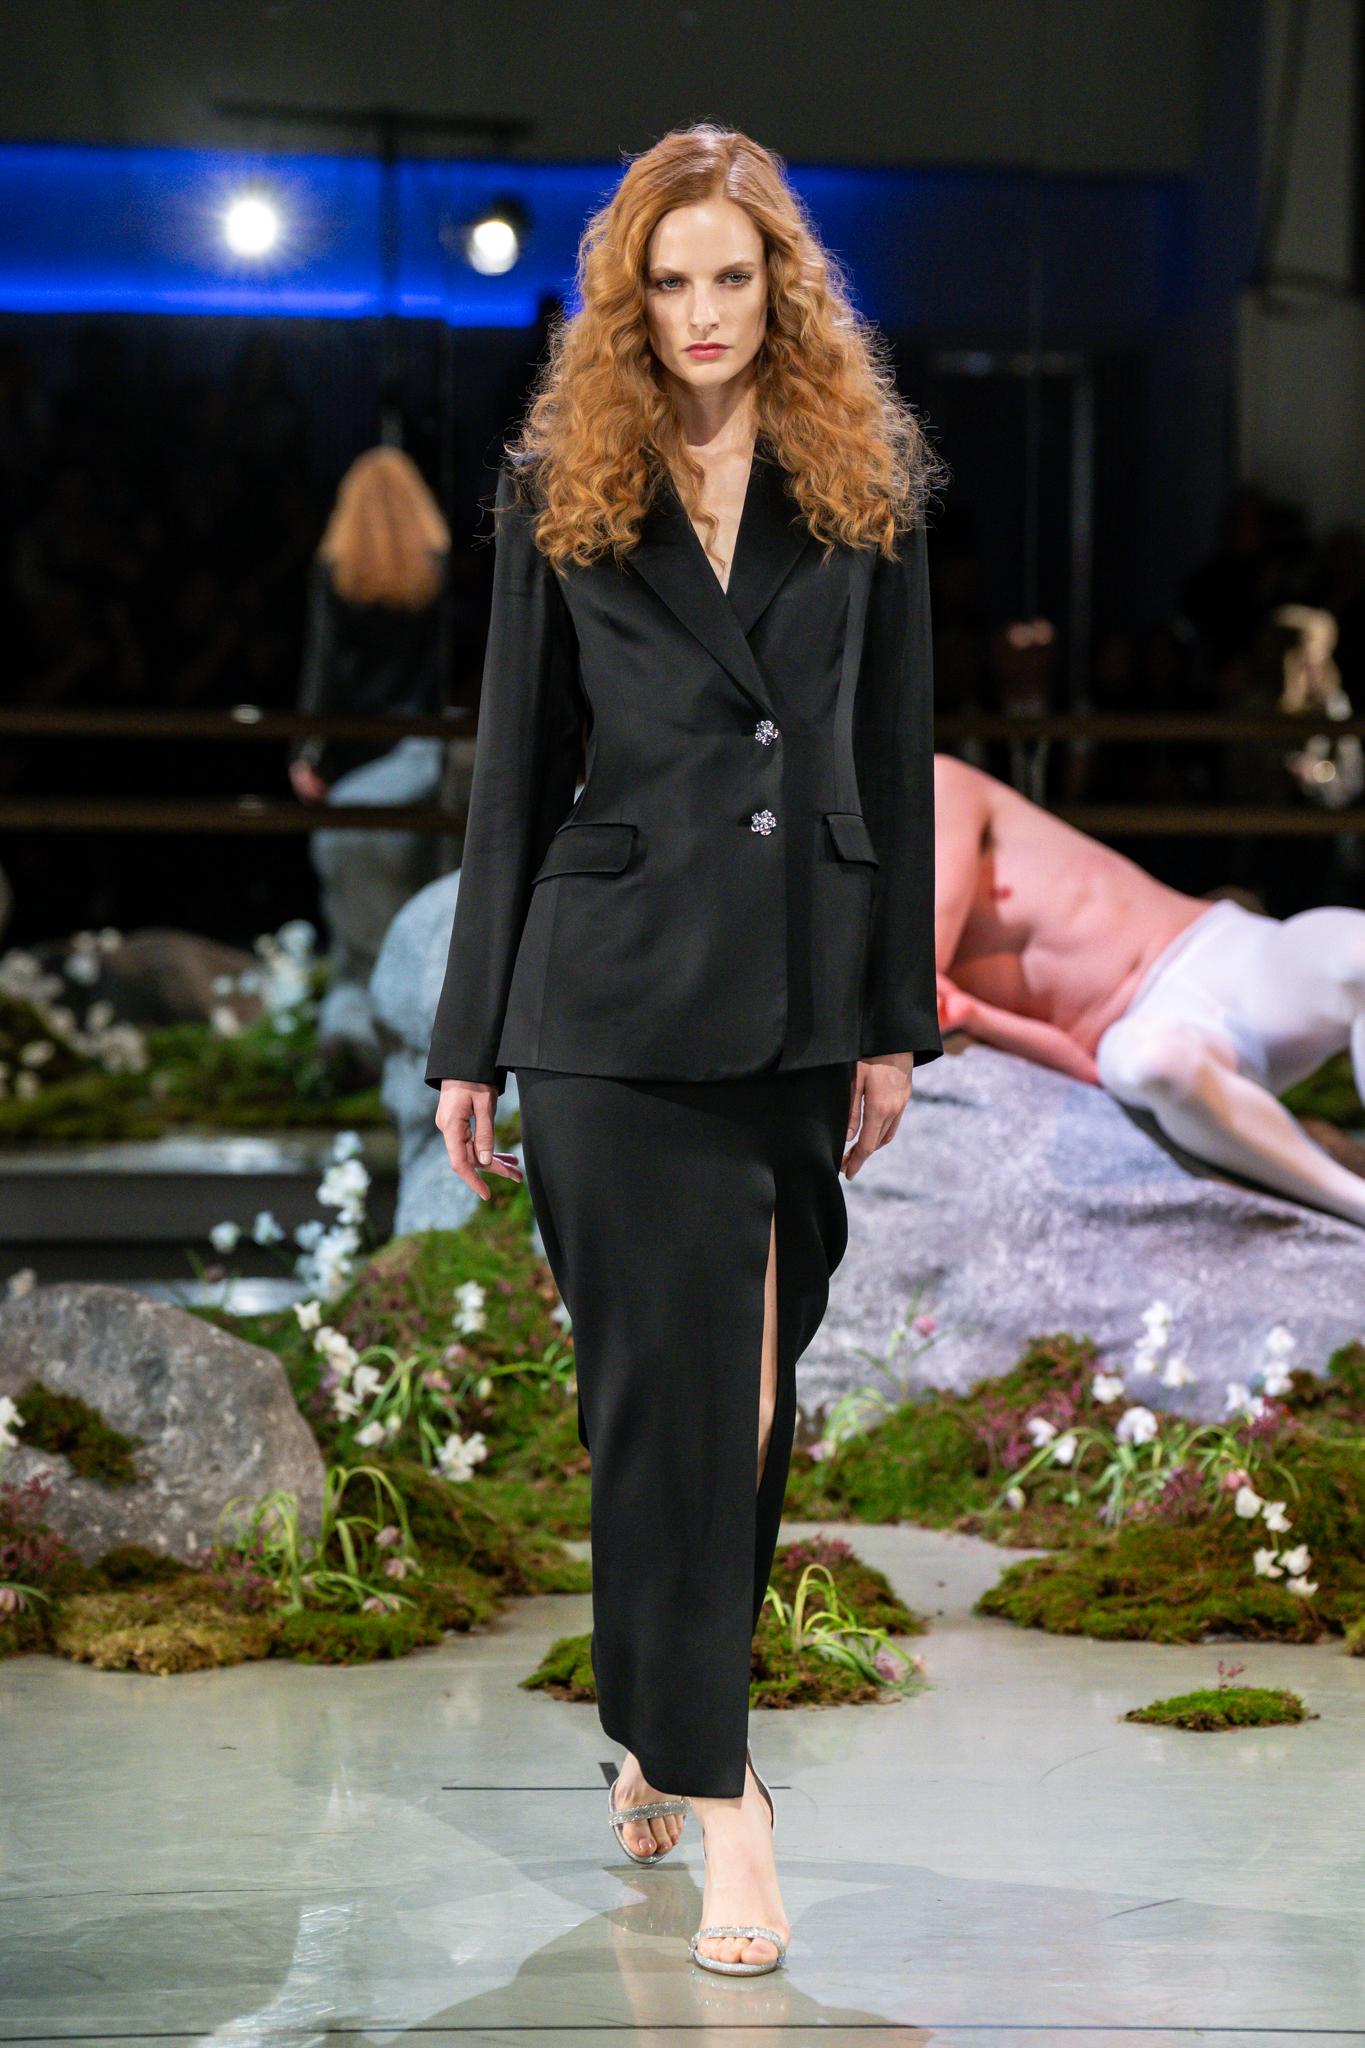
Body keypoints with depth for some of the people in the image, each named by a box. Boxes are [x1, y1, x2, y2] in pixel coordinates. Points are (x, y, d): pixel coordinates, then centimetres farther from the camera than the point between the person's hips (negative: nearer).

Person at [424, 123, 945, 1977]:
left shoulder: (863, 482, 6)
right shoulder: (562, 492, 3)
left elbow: (897, 762, 7)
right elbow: (517, 767, 5)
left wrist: (895, 1017, 4)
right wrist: (472, 1044, 4)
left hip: (804, 998, 2)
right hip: (621, 1001, -2)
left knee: (754, 1387, 9)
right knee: (670, 1391, -4)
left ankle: (670, 1729, 25)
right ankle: (720, 1801, 0)